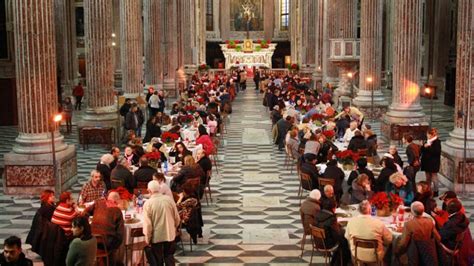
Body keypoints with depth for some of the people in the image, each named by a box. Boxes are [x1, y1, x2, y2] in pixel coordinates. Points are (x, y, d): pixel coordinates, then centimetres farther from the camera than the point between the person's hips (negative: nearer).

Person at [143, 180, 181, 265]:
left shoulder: (148, 203, -17)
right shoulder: (169, 200, -8)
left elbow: (147, 223, -15)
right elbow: (177, 218, 0)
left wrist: (147, 237, -2)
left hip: (156, 236, -2)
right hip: (170, 235, 2)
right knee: (169, 258, 16)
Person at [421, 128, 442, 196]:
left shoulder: (437, 142, -13)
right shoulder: (428, 141, 10)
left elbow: (437, 152, -23)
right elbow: (422, 150, 14)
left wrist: (429, 147, -22)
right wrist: (424, 146, -6)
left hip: (433, 163, -8)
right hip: (427, 162, 8)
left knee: (434, 177, 1)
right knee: (428, 177, 15)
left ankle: (435, 191, 10)